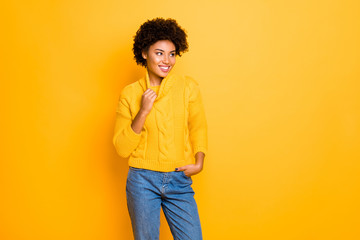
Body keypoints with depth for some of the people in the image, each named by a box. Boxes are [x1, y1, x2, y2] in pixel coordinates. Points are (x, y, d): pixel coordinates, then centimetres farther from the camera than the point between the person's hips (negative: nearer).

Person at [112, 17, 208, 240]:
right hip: (142, 180, 0)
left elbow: (198, 128, 12)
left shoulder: (188, 86, 0)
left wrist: (199, 162, -5)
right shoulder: (130, 93, -1)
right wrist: (143, 112, -14)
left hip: (179, 180, 1)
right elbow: (122, 148, -3)